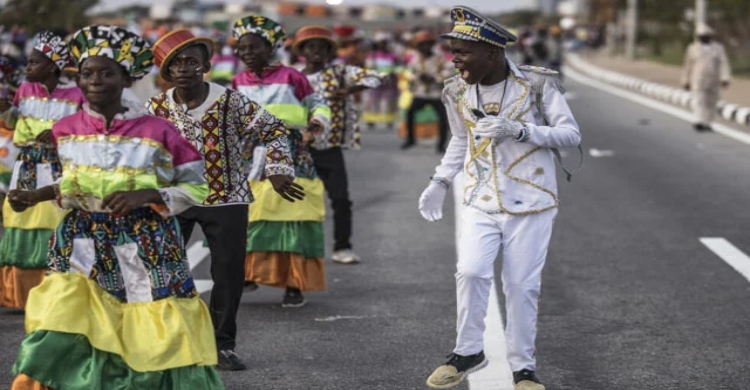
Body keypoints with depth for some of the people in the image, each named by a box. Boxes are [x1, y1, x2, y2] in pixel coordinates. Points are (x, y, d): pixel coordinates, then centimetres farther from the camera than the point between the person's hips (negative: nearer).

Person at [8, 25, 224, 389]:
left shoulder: (157, 131, -10)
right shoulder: (66, 130, 1)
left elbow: (196, 188, -4)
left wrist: (144, 196, -17)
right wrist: (37, 195, 4)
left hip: (144, 246, -2)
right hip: (83, 242, 2)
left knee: (156, 342, 3)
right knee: (61, 340, -9)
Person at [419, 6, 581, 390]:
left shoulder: (536, 84, -11)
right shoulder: (457, 92, 1)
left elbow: (571, 134, -9)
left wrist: (519, 130, -22)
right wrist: (440, 181, 9)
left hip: (529, 201, -3)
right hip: (481, 200, 3)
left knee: (521, 285, -1)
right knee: (470, 272, -15)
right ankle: (468, 351, 5)